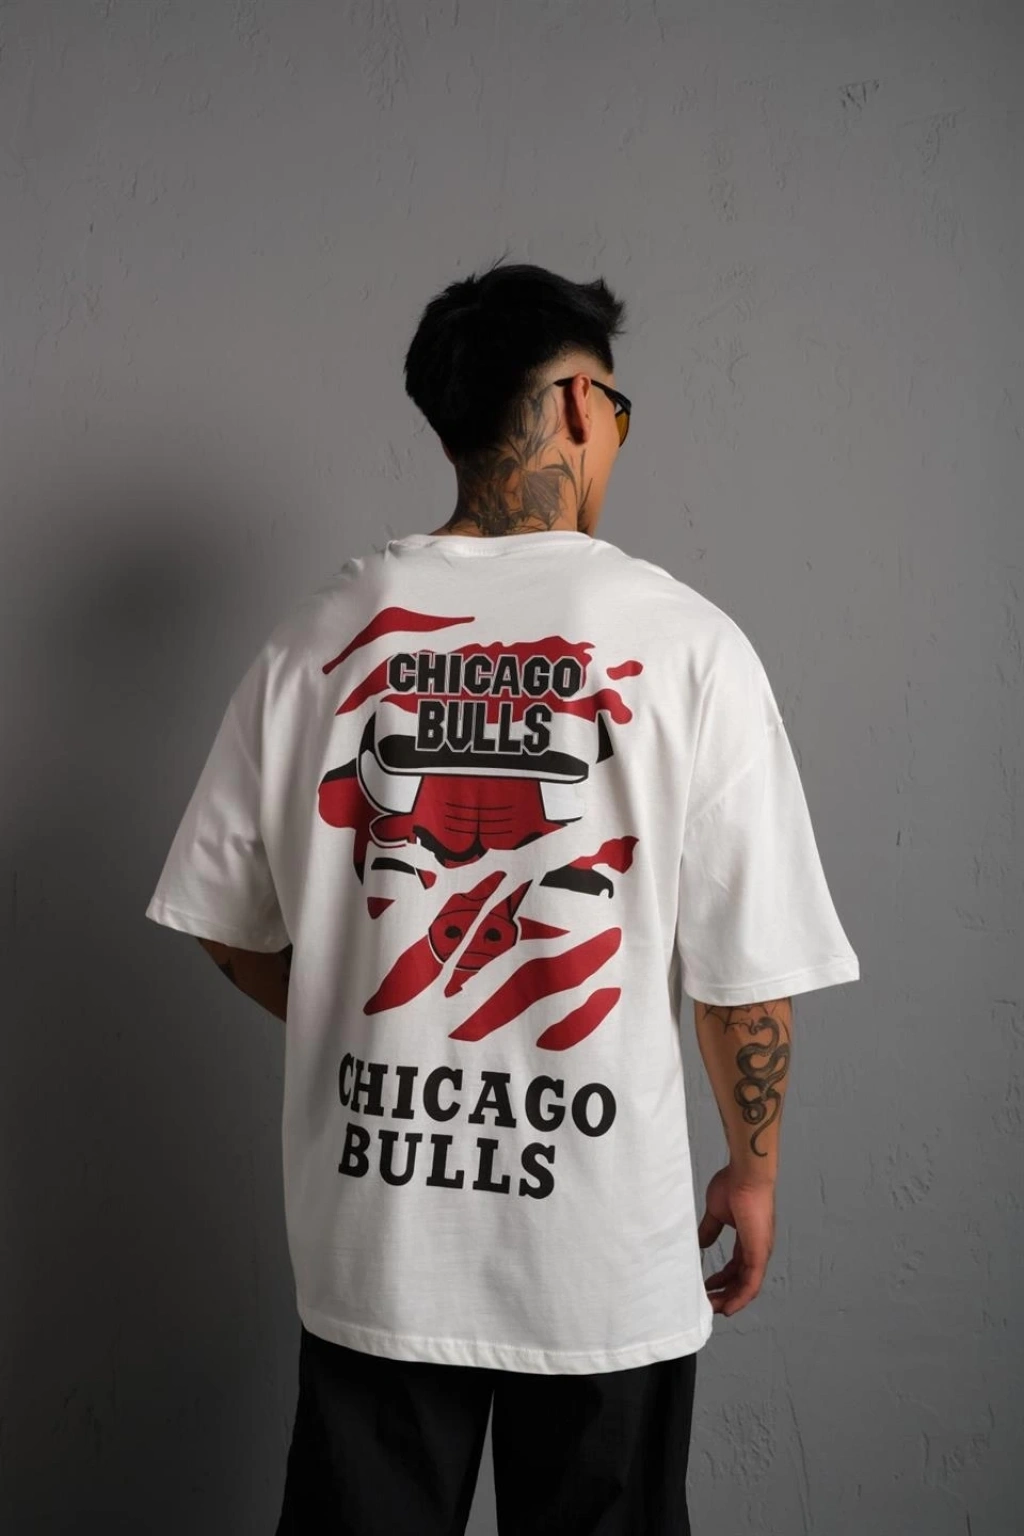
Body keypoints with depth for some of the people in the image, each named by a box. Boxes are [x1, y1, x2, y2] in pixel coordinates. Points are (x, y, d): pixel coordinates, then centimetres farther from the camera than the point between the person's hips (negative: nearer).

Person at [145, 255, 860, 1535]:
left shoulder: (325, 630, -5)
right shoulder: (684, 640, -13)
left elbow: (228, 921, 2)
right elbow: (747, 970, -10)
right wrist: (753, 1168, 7)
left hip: (372, 1229, 3)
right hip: (604, 1246, -2)